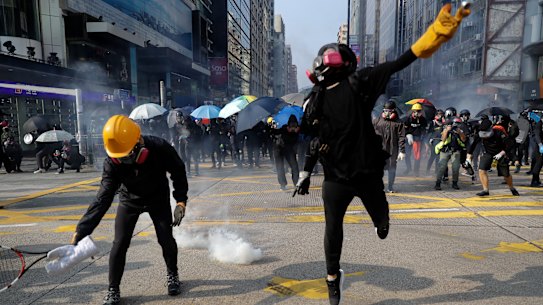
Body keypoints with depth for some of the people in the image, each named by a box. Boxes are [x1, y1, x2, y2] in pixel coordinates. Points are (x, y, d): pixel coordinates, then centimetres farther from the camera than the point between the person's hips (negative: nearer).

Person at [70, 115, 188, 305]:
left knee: (166, 239, -3)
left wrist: (181, 200, -19)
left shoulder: (159, 148, -32)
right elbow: (103, 199, -30)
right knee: (120, 244, -5)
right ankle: (113, 290, 15)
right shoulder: (112, 162, -29)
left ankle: (172, 275, 26)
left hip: (158, 198, -1)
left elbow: (178, 171, -14)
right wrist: (81, 231, -37)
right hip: (129, 200, 1)